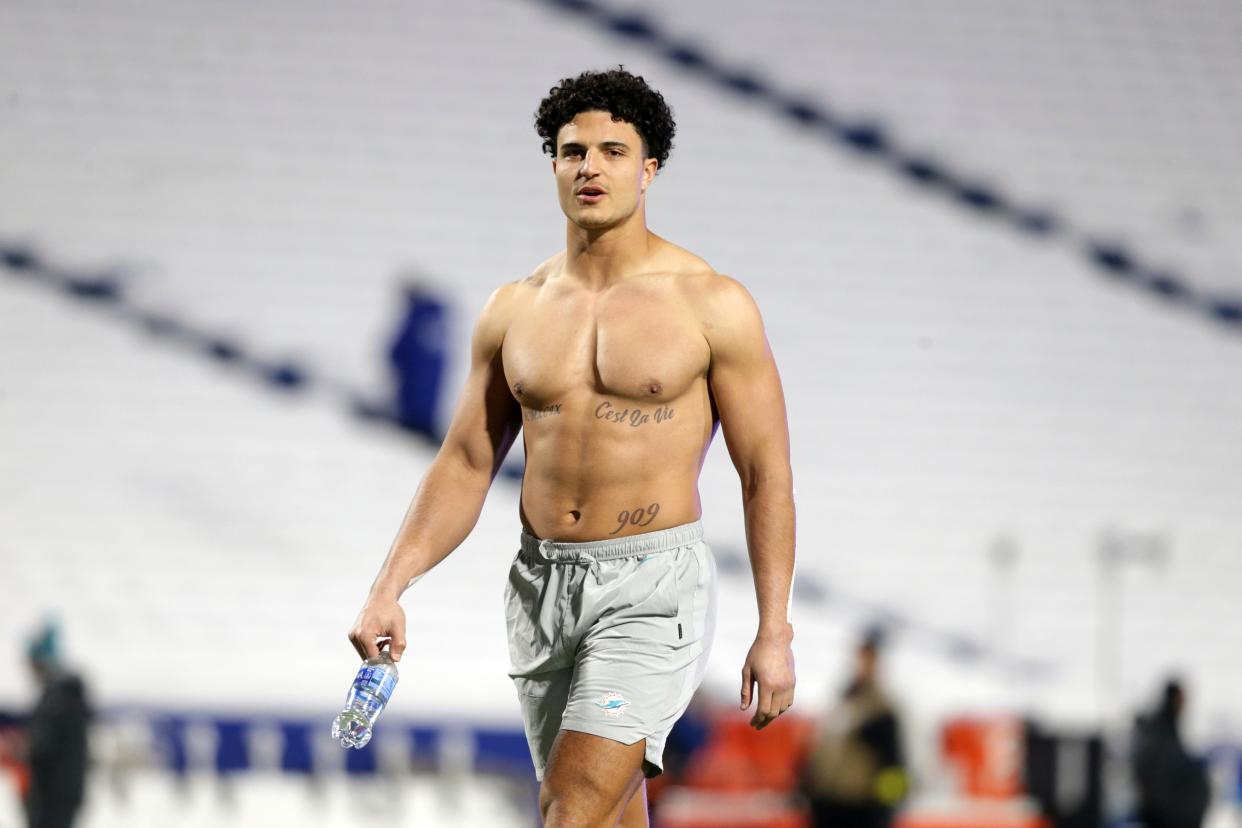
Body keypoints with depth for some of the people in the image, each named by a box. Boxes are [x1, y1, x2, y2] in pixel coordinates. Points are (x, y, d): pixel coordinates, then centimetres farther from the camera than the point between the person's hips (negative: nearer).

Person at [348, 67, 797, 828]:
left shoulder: (712, 304, -5)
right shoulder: (514, 310, 8)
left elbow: (767, 475, -3)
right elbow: (465, 463, 13)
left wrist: (775, 631, -8)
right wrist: (390, 587, 0)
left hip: (653, 587, -5)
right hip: (541, 585, 5)